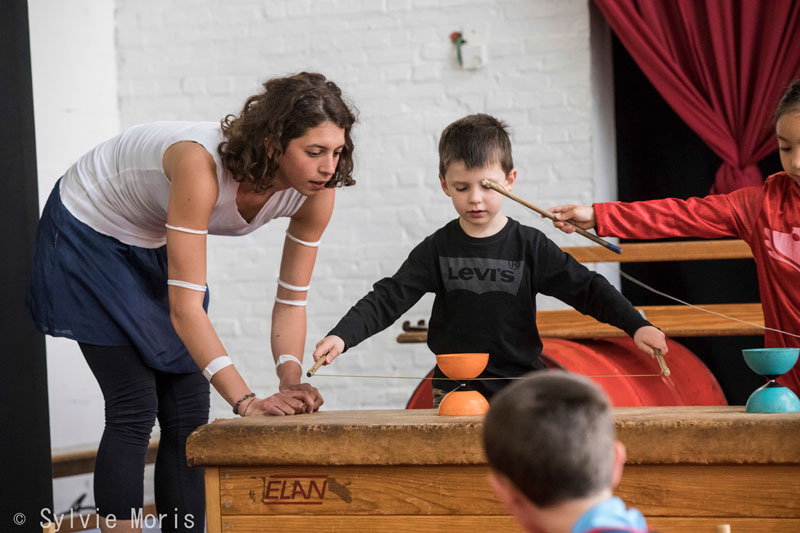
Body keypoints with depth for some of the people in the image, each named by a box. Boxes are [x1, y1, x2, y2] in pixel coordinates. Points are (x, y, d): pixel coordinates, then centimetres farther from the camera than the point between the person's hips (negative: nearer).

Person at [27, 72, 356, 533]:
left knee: (189, 411, 1)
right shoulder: (201, 164, -41)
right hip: (89, 234, -6)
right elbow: (184, 306, -41)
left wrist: (291, 382, -27)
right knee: (134, 407, -13)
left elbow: (292, 301, -10)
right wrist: (245, 400, -44)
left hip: (156, 248, 6)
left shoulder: (316, 193, -21)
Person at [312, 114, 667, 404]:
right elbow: (388, 299, -1)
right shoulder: (437, 249, 3)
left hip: (521, 389, -1)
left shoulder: (529, 246, 0)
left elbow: (587, 288, -2)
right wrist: (342, 337, -16)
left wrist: (637, 326, -15)